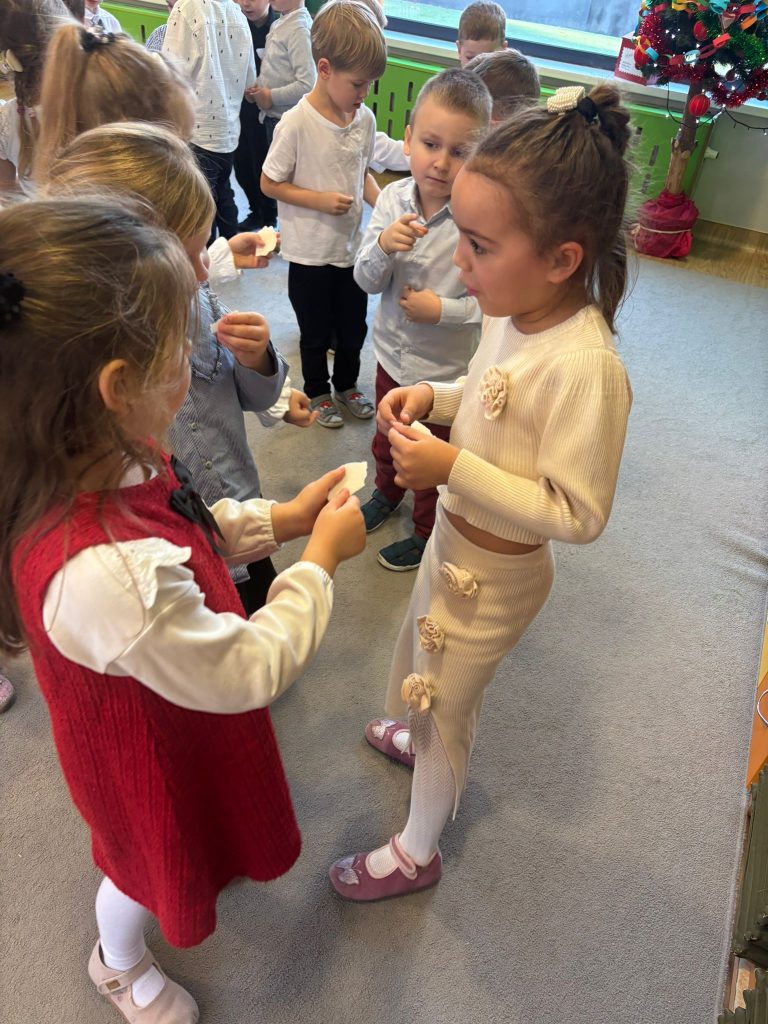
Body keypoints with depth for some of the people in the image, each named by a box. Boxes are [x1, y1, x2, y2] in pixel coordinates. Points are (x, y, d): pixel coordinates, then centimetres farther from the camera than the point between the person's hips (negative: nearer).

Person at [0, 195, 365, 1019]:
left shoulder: (98, 468, -20)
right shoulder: (104, 573, -48)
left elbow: (188, 533, 1)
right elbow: (247, 673, -33)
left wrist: (279, 519, -9)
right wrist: (319, 562, -23)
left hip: (159, 722, 8)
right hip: (153, 760, -8)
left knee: (169, 844, 38)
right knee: (154, 859, 26)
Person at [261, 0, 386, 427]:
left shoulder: (365, 119, -2)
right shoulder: (297, 123, -19)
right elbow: (270, 183, -12)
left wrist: (383, 205, -6)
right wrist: (320, 200, -22)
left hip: (353, 245, 5)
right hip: (310, 251, -5)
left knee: (353, 327, 18)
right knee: (316, 332, 13)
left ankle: (347, 384, 42)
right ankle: (318, 392, 35)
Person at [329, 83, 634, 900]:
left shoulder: (585, 367, -35)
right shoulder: (515, 310, -10)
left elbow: (579, 513, -30)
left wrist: (454, 469, -33)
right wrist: (432, 396, -10)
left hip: (497, 572, -8)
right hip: (454, 537, 8)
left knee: (442, 708, 14)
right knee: (422, 661, 31)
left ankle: (415, 854, 42)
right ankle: (422, 740, 65)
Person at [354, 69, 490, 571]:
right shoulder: (394, 199, -11)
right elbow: (367, 281, -9)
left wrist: (444, 309, -27)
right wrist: (383, 246, -28)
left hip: (446, 369, -5)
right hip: (393, 353, 5)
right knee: (387, 436, 29)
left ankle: (426, 535, 42)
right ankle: (387, 493, 59)